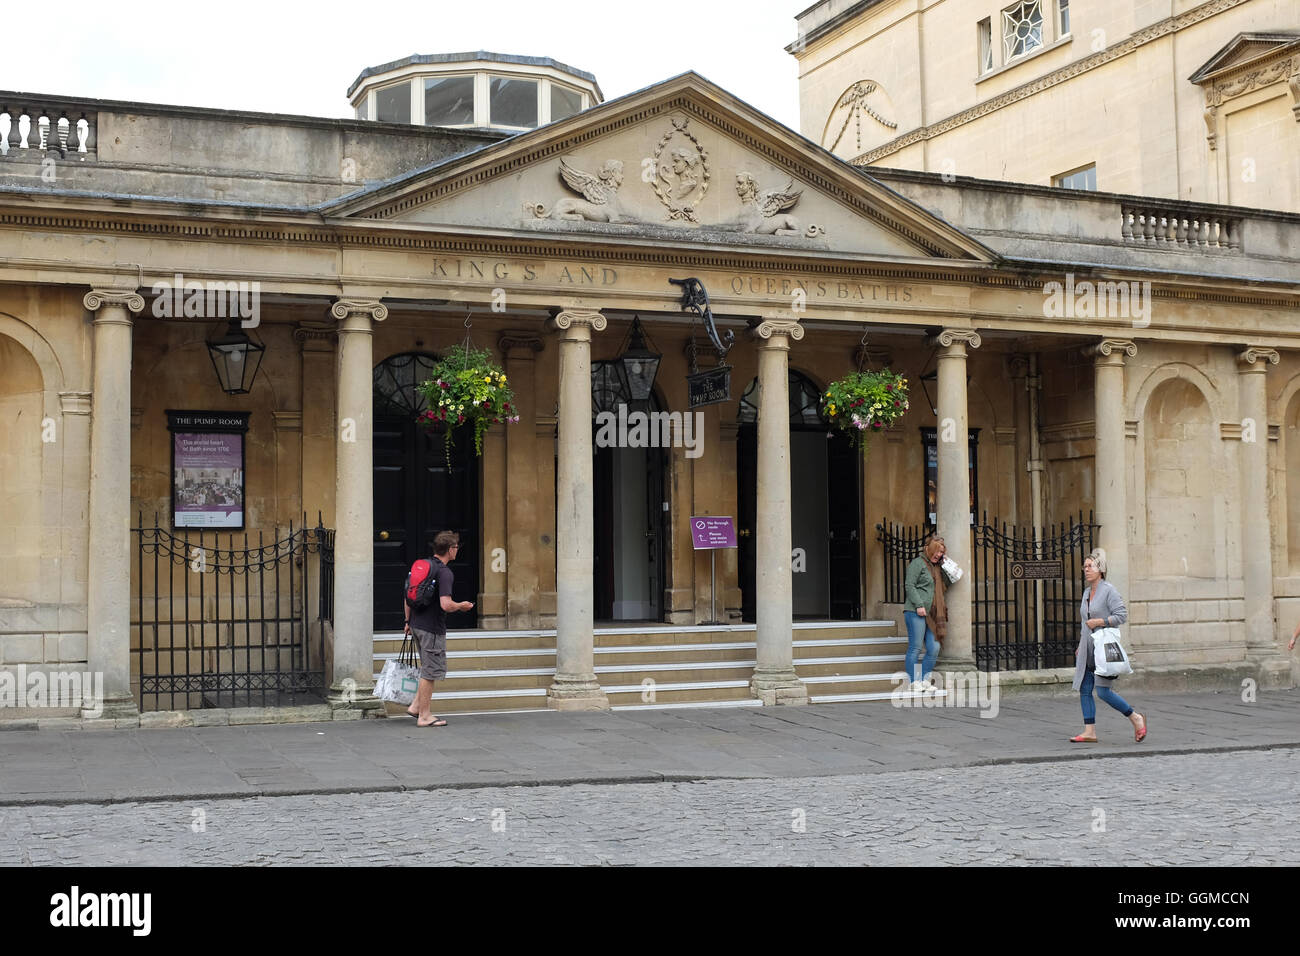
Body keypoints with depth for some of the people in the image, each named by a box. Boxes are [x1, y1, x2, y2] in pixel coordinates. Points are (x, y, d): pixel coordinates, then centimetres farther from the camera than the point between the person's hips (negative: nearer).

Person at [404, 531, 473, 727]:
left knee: (429, 669, 21)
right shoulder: (445, 572, -19)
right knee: (430, 671, 1)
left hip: (417, 624, 9)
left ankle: (416, 705, 21)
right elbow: (446, 605, -27)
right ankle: (424, 716, 8)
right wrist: (461, 606, -7)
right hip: (432, 628, -9)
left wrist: (408, 621, 22)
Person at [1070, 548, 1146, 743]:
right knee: (1084, 690, 1)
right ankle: (1090, 732, 4)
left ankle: (1136, 718, 7)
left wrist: (1099, 622, -18)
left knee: (1103, 692, -11)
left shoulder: (1108, 590, -8)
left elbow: (1122, 615, -13)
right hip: (1088, 651, 8)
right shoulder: (1087, 592, 15)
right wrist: (1081, 646, 21)